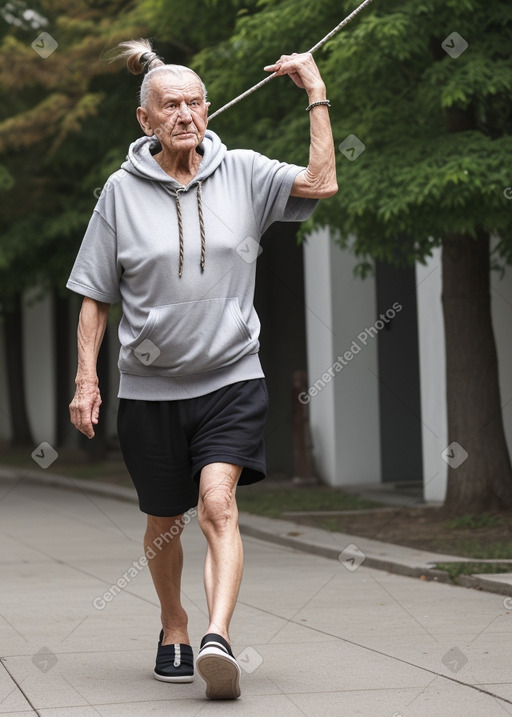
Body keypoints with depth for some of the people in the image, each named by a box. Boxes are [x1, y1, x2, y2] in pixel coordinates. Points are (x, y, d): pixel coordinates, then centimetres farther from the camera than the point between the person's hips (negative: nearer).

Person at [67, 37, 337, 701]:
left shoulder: (242, 173, 2)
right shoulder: (122, 190, 0)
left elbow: (321, 182, -13)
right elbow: (95, 297, 4)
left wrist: (316, 94, -13)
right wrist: (86, 379, -2)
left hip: (231, 378, -1)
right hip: (150, 386, 1)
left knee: (217, 502, -20)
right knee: (165, 521, 13)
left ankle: (217, 637, -29)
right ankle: (173, 628, 36)